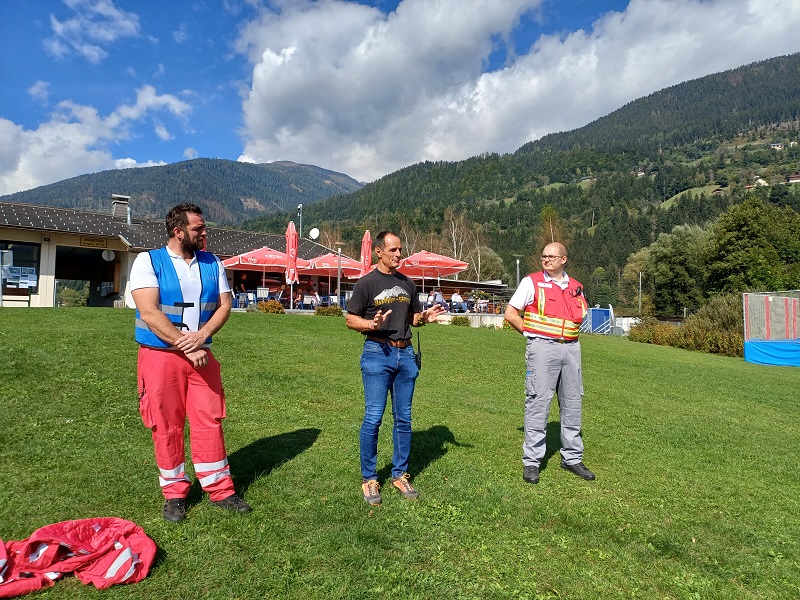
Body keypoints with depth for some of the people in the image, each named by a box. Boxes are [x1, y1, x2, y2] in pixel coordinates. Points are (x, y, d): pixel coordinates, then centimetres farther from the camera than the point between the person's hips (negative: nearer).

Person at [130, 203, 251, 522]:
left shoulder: (212, 263, 8)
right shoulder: (148, 261, -5)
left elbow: (224, 305, 4)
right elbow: (149, 312, -14)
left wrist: (202, 336, -14)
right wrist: (186, 347, -17)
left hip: (202, 355, 3)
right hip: (160, 356, -3)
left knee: (210, 422, 5)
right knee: (166, 427, 6)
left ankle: (219, 490, 17)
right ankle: (174, 494, 22)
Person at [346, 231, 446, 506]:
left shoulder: (407, 283, 14)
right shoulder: (367, 283, -2)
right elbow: (350, 319, -2)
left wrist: (425, 317, -1)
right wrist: (372, 324, -21)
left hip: (405, 353, 5)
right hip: (377, 352, -5)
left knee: (403, 418, 10)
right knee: (373, 418, -4)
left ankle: (399, 475, 24)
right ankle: (369, 479, 10)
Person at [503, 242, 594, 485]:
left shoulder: (576, 287, 13)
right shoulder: (532, 282, -1)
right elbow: (510, 313, -1)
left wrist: (568, 334, 11)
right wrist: (532, 334, -1)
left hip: (571, 348, 5)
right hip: (543, 348, -5)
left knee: (572, 404, 10)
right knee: (538, 403, -5)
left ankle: (572, 458, 24)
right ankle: (531, 462, 4)